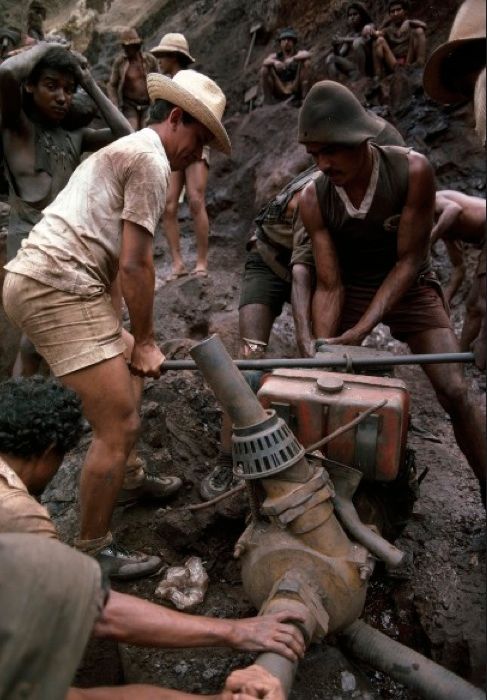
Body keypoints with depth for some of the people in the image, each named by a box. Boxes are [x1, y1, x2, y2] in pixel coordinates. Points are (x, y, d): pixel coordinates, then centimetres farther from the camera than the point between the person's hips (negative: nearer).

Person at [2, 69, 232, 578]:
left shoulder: (123, 151, 26)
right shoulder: (151, 159, -5)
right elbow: (134, 265, -13)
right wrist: (145, 341, -2)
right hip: (58, 288, -11)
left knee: (127, 380, 24)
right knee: (118, 423, -8)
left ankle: (128, 478, 41)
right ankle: (92, 550, 7)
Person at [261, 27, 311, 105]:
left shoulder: (298, 54, 5)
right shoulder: (275, 56, 9)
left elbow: (307, 54, -18)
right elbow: (265, 62, -13)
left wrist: (293, 58, -34)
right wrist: (274, 62, -35)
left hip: (295, 89, 0)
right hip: (279, 92, 1)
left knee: (306, 63, -16)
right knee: (264, 70, -16)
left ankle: (304, 97, -20)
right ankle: (267, 98, -10)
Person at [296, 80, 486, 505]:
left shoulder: (412, 170, -25)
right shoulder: (313, 199, -19)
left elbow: (409, 261, -22)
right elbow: (329, 286, -16)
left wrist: (362, 330, -30)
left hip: (409, 287, -1)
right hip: (351, 289, 2)